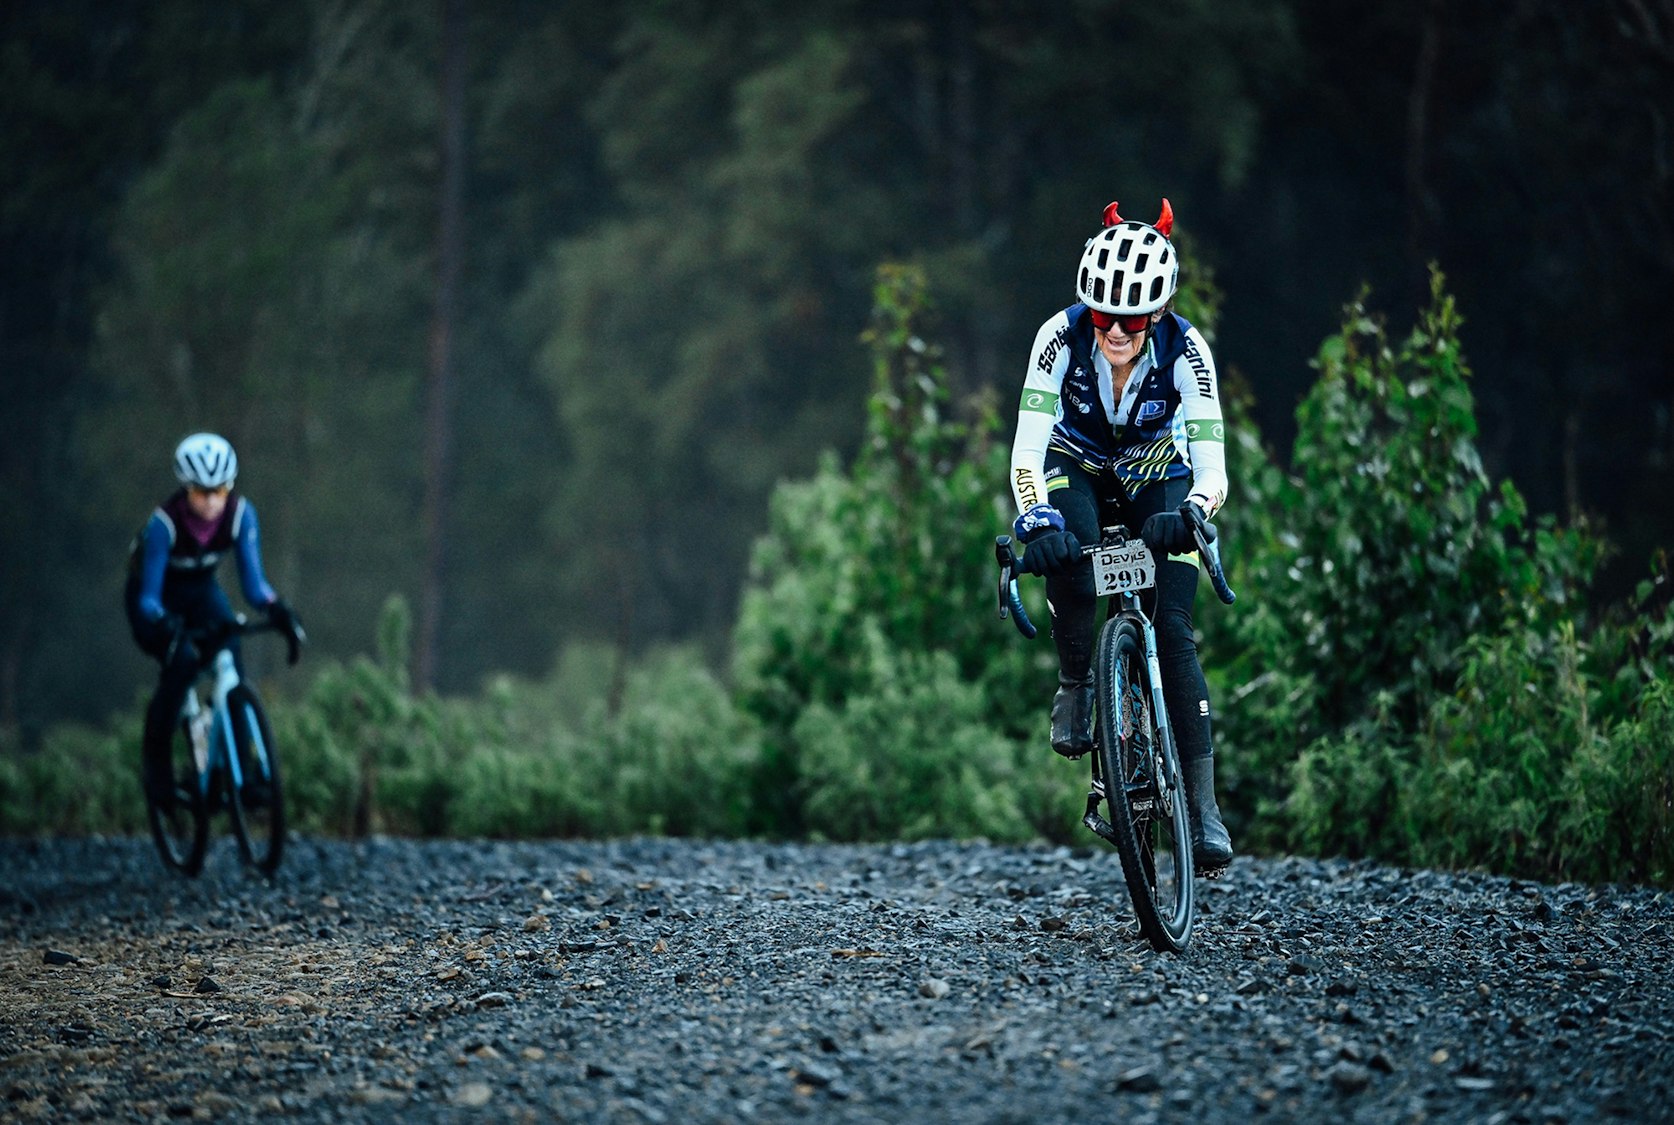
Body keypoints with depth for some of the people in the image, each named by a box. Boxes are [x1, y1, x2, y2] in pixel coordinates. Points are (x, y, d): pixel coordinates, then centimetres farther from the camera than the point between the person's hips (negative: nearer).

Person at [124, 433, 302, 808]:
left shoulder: (240, 514, -23)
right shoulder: (164, 522, -33)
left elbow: (252, 580, -19)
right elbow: (149, 596, -31)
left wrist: (277, 609, -39)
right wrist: (163, 624, -52)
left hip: (200, 589, 3)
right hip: (157, 596, -3)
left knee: (230, 657, -22)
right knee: (182, 660, -29)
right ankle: (154, 759, -10)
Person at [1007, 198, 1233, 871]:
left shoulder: (1184, 349, -29)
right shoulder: (1061, 338, -29)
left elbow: (1211, 466, -34)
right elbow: (1027, 449, -34)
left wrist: (1189, 514, -56)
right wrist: (1035, 518, -54)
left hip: (1157, 477, 0)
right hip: (1078, 468, 0)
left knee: (1172, 628, -18)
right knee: (1063, 549, -36)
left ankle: (1202, 805, -14)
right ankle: (1075, 684, -11)